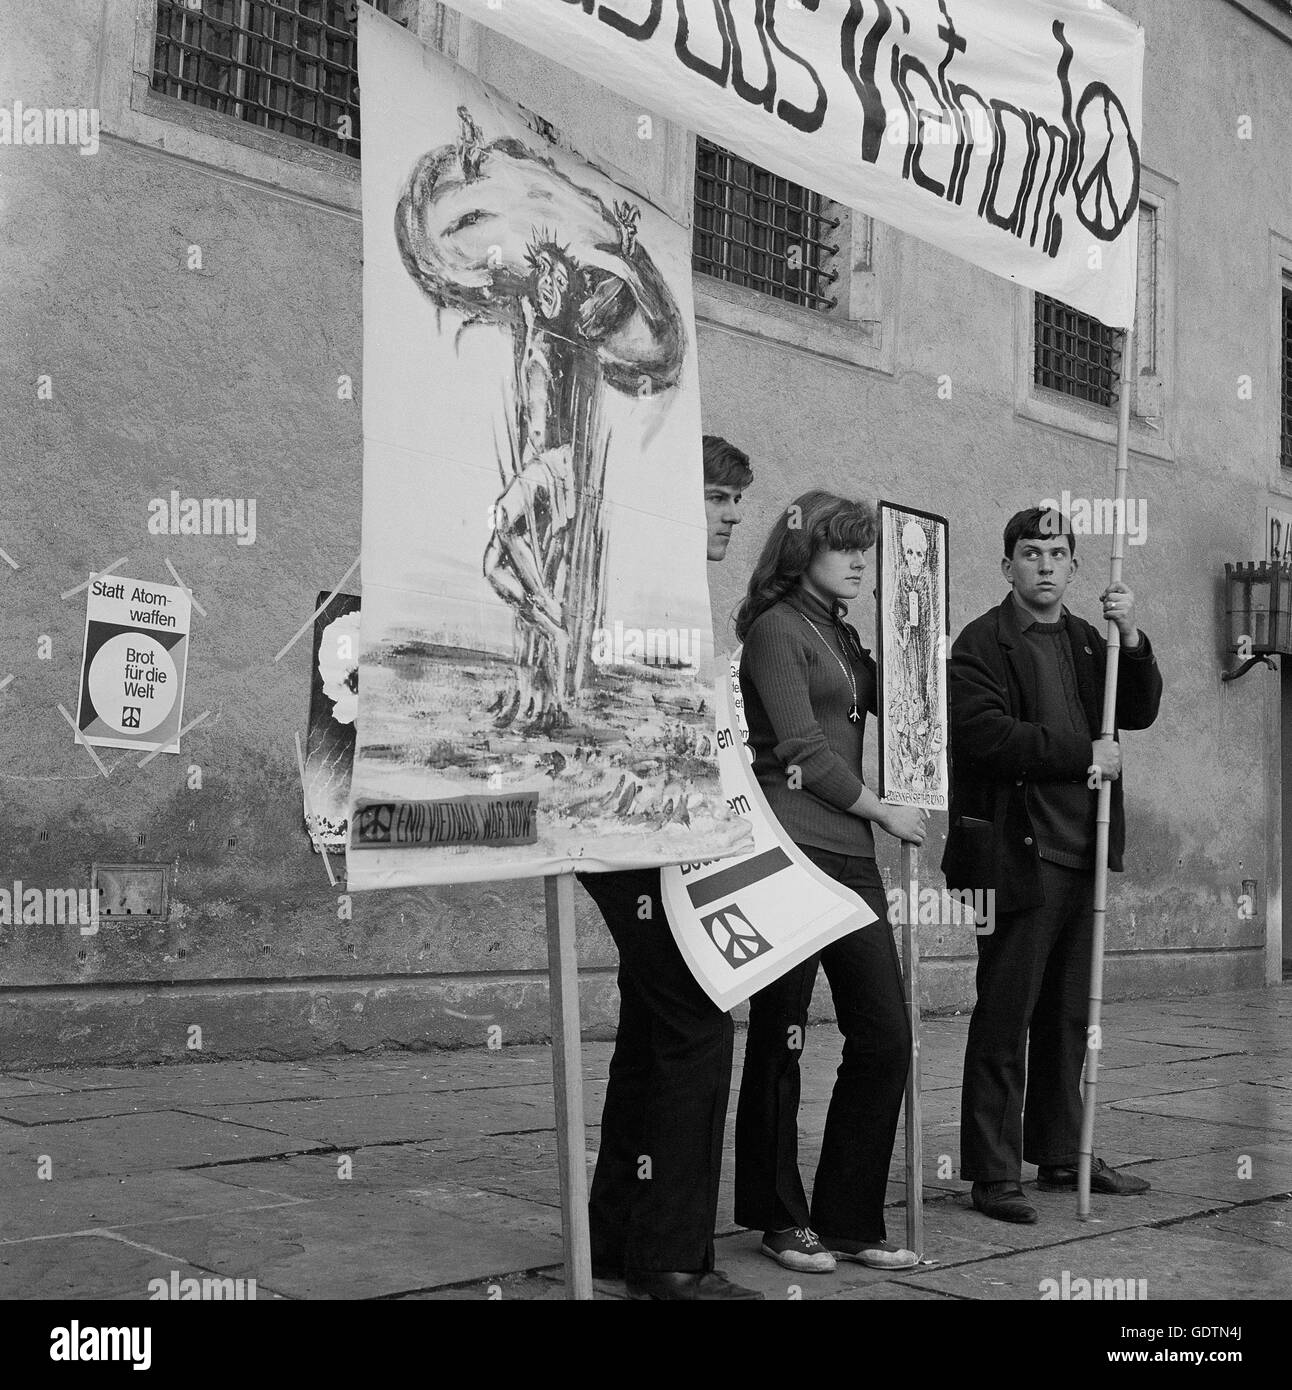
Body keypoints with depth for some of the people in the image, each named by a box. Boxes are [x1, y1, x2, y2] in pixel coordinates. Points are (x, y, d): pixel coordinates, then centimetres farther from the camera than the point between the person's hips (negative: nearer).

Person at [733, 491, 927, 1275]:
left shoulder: (842, 634, 19)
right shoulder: (777, 629, -5)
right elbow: (803, 749, -10)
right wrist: (885, 812, -3)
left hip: (850, 855, 8)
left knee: (886, 1035, 4)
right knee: (780, 1040, 2)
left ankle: (850, 1220, 15)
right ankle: (782, 1219, 16)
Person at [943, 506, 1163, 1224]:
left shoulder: (1085, 639, 17)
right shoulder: (982, 643, -4)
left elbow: (1138, 712, 11)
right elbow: (987, 734, -16)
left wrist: (1132, 640, -5)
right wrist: (1083, 753, -13)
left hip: (1080, 850, 7)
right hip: (1018, 854, -7)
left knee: (1069, 1015, 14)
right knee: (1005, 1017, -3)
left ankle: (1063, 1154, 24)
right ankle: (994, 1172, 3)